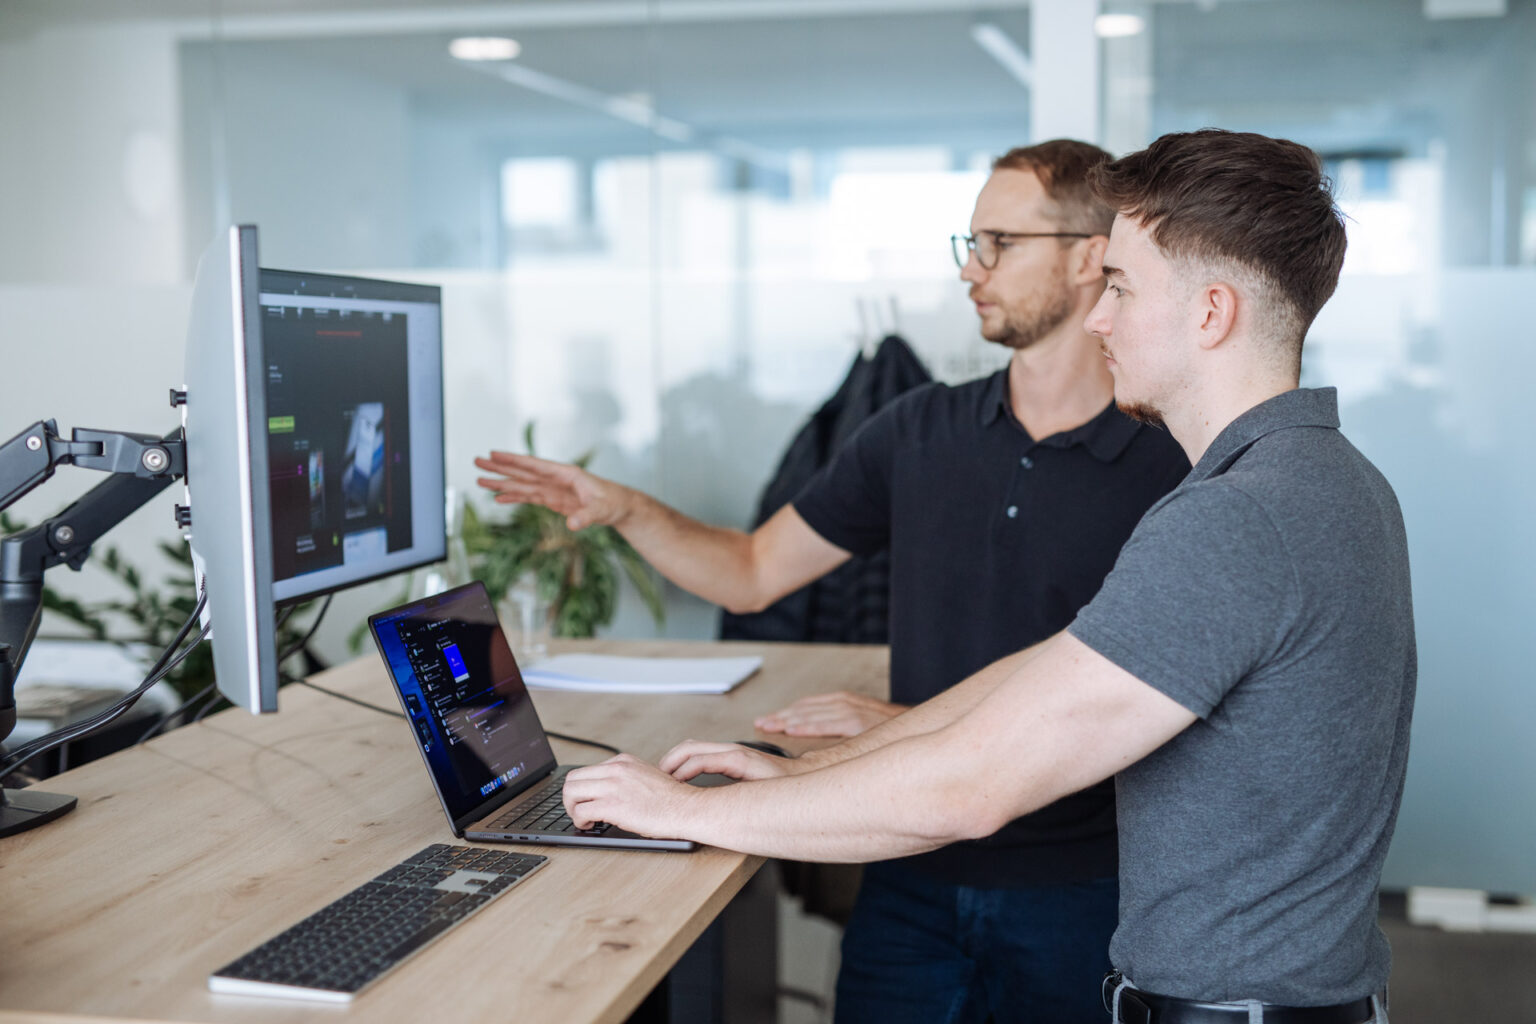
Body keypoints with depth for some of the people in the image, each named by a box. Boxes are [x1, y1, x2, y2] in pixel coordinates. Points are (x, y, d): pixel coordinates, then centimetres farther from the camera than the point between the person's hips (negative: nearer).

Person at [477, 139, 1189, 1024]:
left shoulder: (1168, 470, -11)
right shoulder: (920, 431, 3)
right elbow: (753, 572, 9)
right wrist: (626, 510, -7)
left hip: (1072, 891, -3)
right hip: (914, 877, 3)